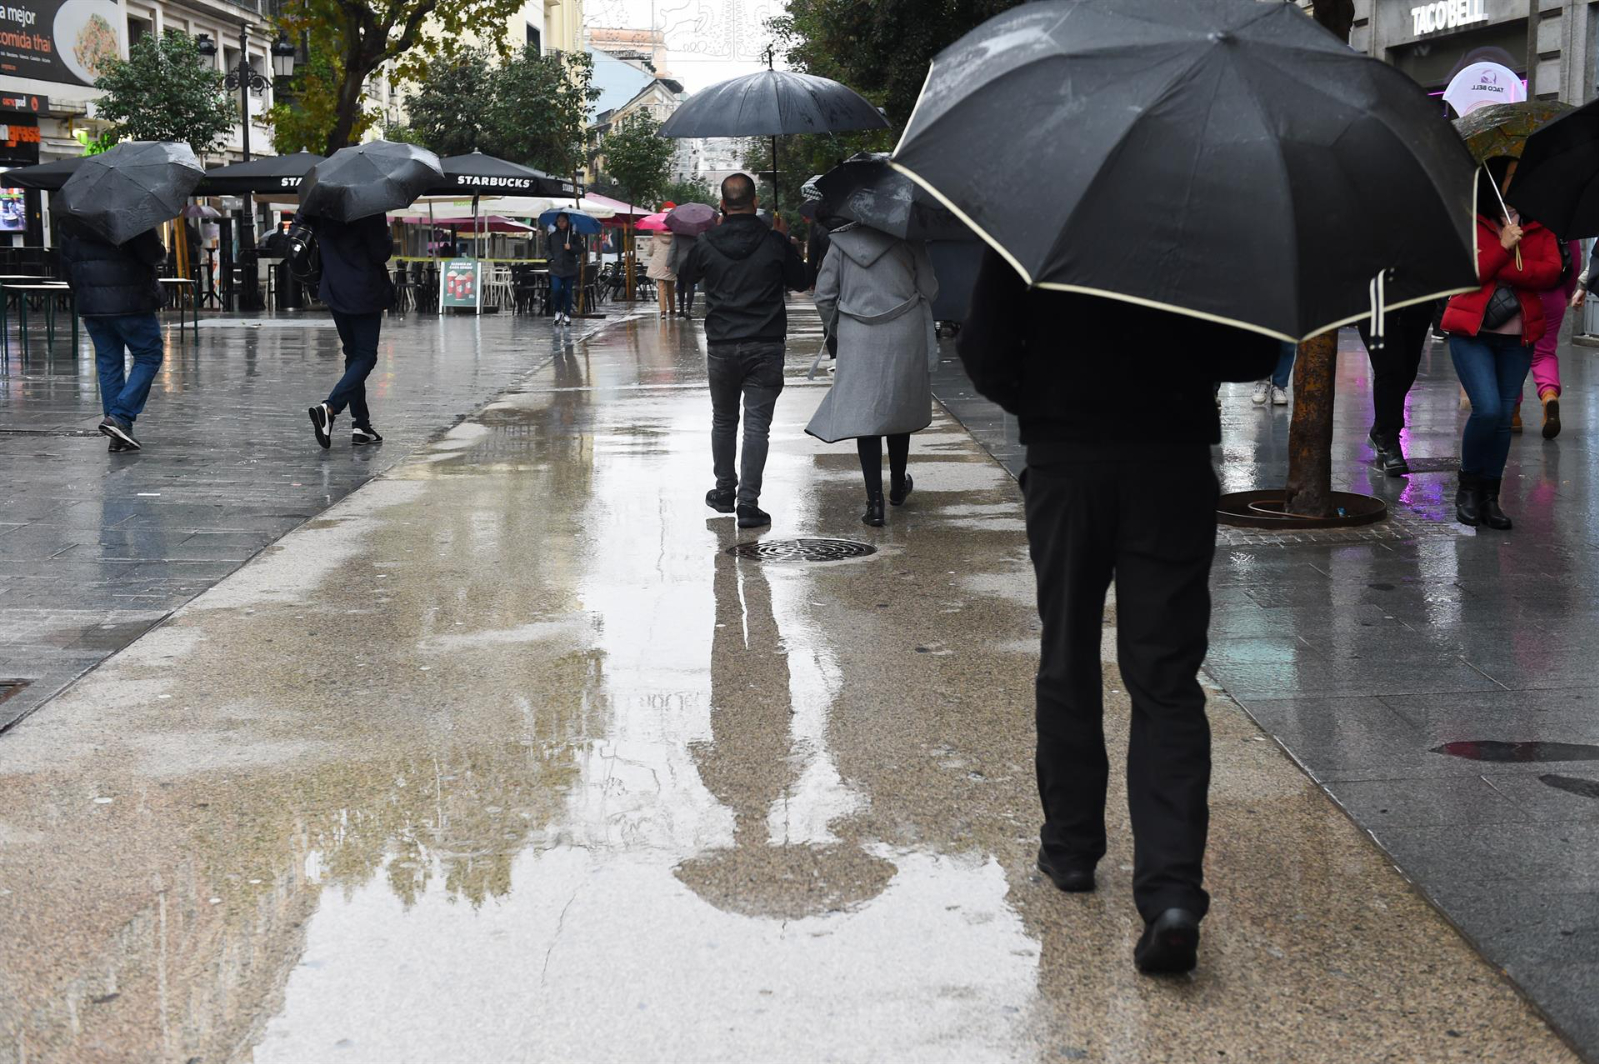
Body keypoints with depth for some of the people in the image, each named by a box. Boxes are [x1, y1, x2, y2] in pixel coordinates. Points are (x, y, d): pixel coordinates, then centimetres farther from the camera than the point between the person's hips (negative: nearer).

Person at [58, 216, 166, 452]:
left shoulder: (68, 217, 7)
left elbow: (66, 261, 12)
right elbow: (153, 254, -13)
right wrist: (162, 255, 10)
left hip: (89, 302, 6)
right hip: (129, 301, -6)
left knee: (108, 363, 11)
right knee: (149, 356, 7)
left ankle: (119, 436, 10)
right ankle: (120, 417, -8)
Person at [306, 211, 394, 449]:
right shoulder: (369, 211, -16)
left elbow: (315, 245, 8)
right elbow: (381, 253, -13)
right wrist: (389, 240, 5)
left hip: (334, 291, 6)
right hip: (364, 293, -6)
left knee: (353, 355, 14)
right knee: (365, 357, 0)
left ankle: (361, 424, 12)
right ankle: (330, 407, -21)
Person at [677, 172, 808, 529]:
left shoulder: (707, 244, -4)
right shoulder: (774, 243, -8)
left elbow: (688, 275, 17)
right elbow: (799, 281, 7)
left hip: (721, 348, 2)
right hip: (765, 348, -2)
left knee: (723, 420, 19)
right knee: (757, 425, -1)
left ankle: (725, 491, 27)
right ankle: (748, 503, -6)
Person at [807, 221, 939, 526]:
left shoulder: (841, 241, -1)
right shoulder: (909, 240, -5)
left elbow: (824, 295, 2)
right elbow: (929, 290, -2)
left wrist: (834, 330, 17)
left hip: (857, 341, 0)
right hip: (904, 339, 0)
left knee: (864, 415, 0)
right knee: (900, 410, 19)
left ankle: (875, 501, -9)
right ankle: (898, 486, 36)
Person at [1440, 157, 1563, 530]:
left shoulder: (1538, 225, 8)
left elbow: (1551, 272, -5)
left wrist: (1501, 270, -15)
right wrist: (1503, 247, -18)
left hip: (1517, 337, 3)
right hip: (1472, 331, -3)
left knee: (1503, 417, 2)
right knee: (1487, 409, -16)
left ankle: (1489, 498, 12)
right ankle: (1468, 487, 5)